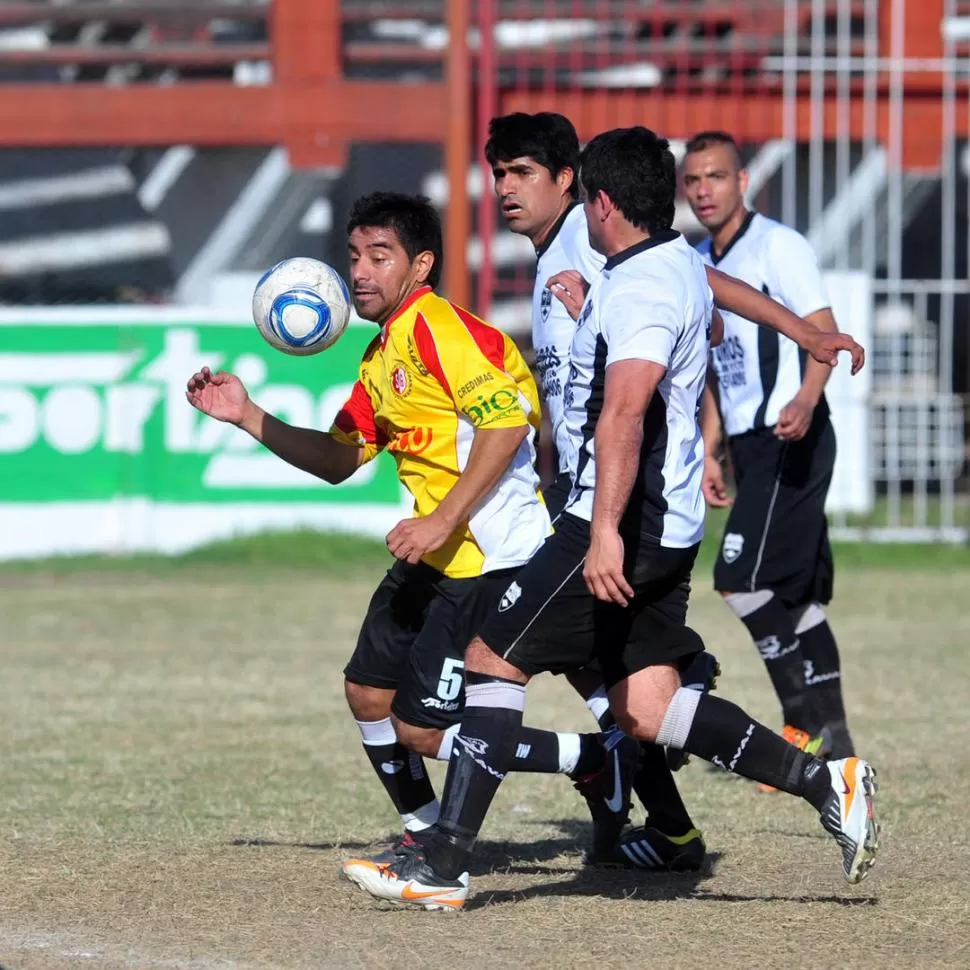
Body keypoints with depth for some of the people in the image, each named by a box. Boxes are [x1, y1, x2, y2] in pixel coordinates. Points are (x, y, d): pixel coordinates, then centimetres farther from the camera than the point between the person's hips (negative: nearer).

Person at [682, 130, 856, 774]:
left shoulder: (778, 245, -8)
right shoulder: (699, 264, 17)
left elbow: (825, 333, -17)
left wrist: (806, 399, -34)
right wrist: (709, 452, 20)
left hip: (793, 439, -8)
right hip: (750, 444, 8)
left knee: (741, 578, -16)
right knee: (799, 598, 7)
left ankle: (807, 723, -11)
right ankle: (832, 739, 9)